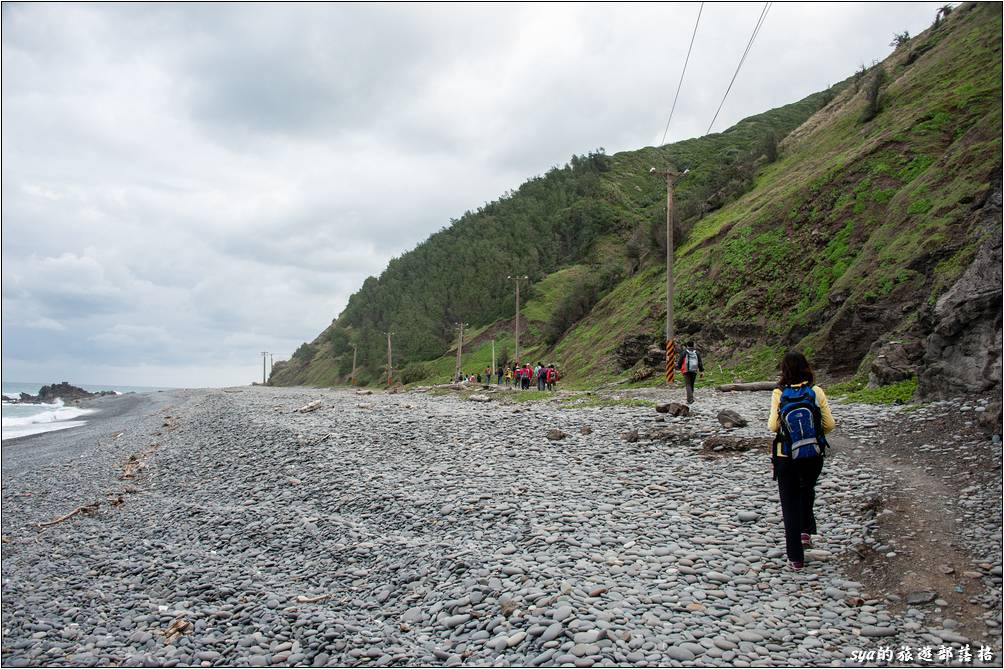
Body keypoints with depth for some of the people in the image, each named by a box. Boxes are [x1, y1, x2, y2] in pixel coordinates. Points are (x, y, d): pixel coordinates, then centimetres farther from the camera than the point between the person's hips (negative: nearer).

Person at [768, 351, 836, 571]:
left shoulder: (779, 394, -10)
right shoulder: (816, 392, -8)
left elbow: (772, 426, -12)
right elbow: (830, 424, -6)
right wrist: (816, 434, 13)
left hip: (786, 457, -1)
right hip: (813, 455, 1)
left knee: (790, 504, 8)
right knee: (807, 490, 32)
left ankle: (796, 557, 9)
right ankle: (806, 532, 24)